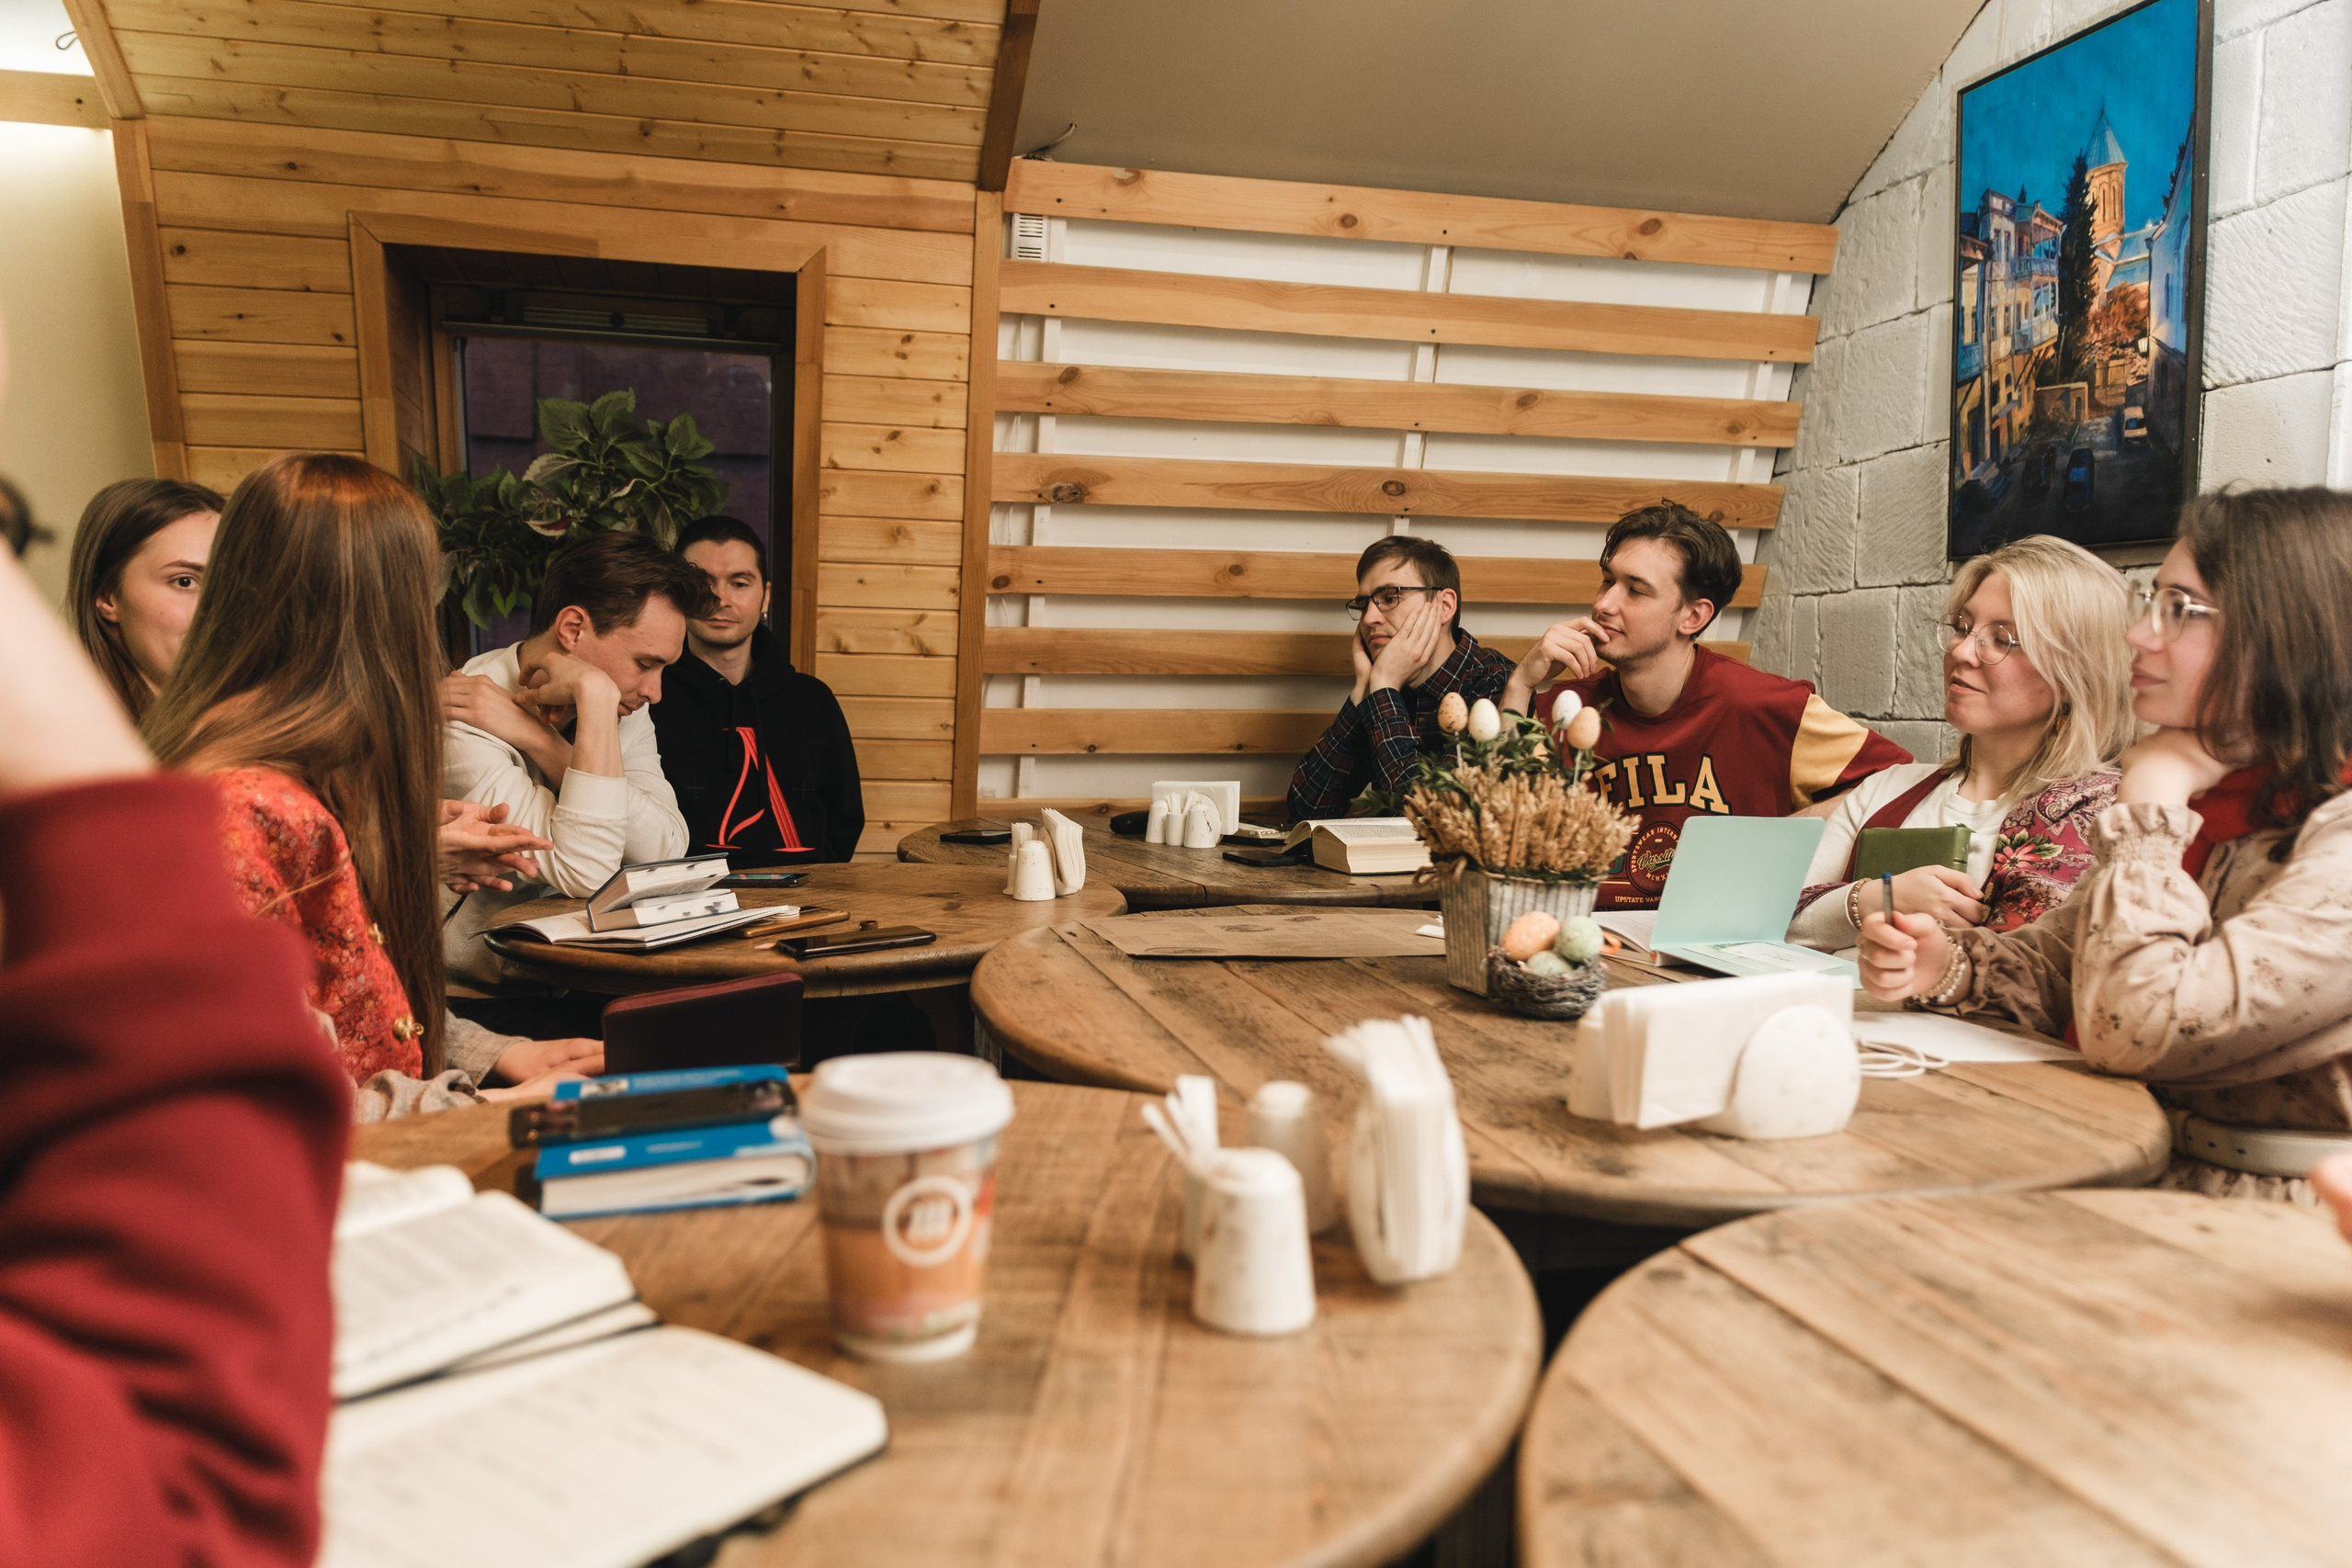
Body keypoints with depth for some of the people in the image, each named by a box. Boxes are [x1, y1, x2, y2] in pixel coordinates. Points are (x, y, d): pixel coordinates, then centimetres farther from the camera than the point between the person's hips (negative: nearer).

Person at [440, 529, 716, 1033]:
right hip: (478, 1002, -6)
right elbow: (585, 872, -29)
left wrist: (540, 742, -21)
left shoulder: (625, 708, 5)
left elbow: (666, 850, -13)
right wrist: (596, 695, -27)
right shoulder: (465, 721, -17)